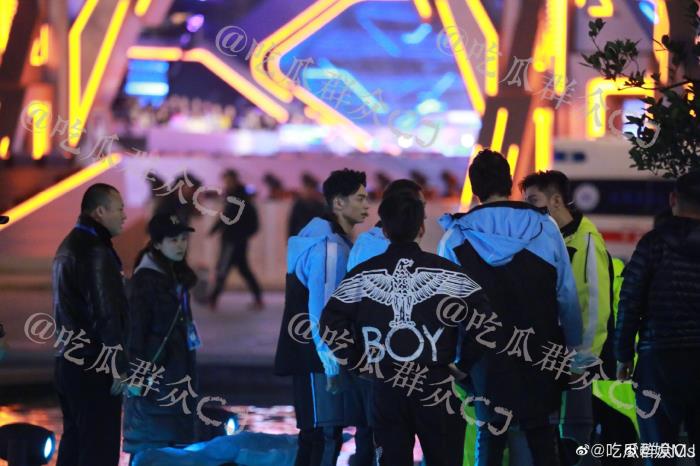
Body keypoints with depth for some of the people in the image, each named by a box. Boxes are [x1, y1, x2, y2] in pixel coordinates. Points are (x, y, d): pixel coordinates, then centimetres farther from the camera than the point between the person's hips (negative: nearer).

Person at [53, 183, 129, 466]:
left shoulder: (68, 246, 15)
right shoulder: (96, 253, -17)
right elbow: (106, 315, -20)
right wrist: (118, 367, -16)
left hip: (69, 362, 10)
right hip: (95, 369, -10)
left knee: (74, 441, 16)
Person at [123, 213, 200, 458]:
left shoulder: (178, 275, 14)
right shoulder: (145, 278, -11)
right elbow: (135, 328, -14)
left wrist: (187, 370, 17)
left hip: (179, 370, 8)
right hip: (155, 371, -8)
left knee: (177, 442, 7)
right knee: (150, 443, -7)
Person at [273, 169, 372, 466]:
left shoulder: (339, 242, 17)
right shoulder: (328, 245, -15)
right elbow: (320, 309, -20)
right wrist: (331, 361, -21)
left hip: (323, 359, 10)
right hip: (323, 360, -10)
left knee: (316, 436, 13)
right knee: (327, 435, -8)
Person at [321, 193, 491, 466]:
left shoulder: (362, 276, 2)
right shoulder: (446, 273, -3)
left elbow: (331, 322, -2)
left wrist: (356, 362, 6)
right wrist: (463, 364, 0)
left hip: (386, 388, 1)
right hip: (436, 387, -1)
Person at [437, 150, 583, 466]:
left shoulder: (455, 238, -5)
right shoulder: (544, 228, -4)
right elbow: (567, 296, -3)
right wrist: (573, 350, 6)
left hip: (486, 359, -1)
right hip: (541, 355, 1)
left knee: (489, 440, 8)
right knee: (542, 439, 9)